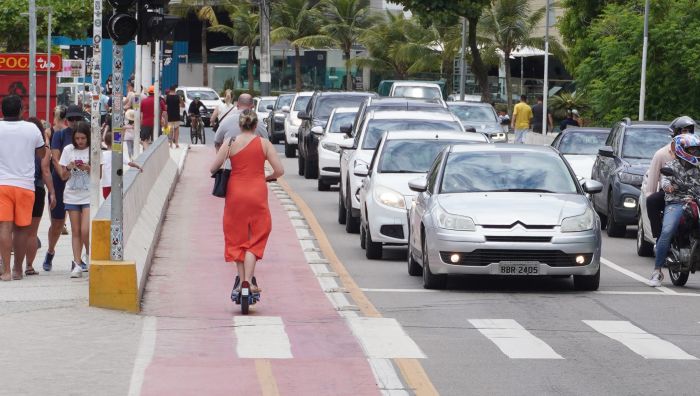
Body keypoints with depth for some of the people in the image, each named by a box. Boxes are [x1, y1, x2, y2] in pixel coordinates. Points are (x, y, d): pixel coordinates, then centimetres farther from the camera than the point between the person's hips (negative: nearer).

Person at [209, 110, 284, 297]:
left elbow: (213, 169, -5)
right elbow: (279, 170, -5)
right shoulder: (264, 144, -2)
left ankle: (241, 279, 13)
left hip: (235, 193, 1)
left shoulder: (230, 143, -2)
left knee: (237, 238, 14)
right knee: (255, 239, 5)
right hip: (257, 193, -1)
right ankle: (248, 280, -9)